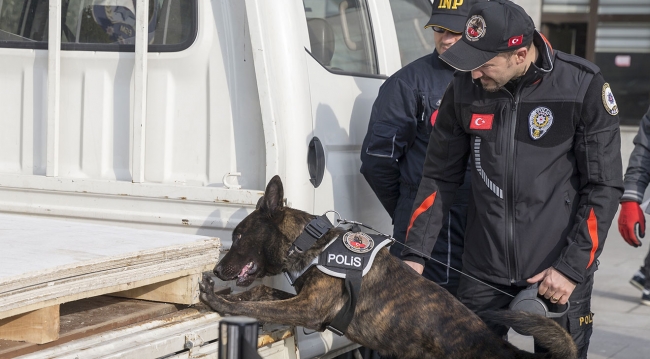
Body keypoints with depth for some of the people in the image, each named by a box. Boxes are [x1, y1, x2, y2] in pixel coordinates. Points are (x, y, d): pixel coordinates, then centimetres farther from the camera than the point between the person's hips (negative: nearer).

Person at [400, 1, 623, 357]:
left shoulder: (583, 88, -12)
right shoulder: (464, 90, -2)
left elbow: (603, 187, -8)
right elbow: (439, 177, 7)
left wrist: (572, 268, -12)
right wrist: (415, 254, 1)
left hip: (557, 276, -2)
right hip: (483, 274, 3)